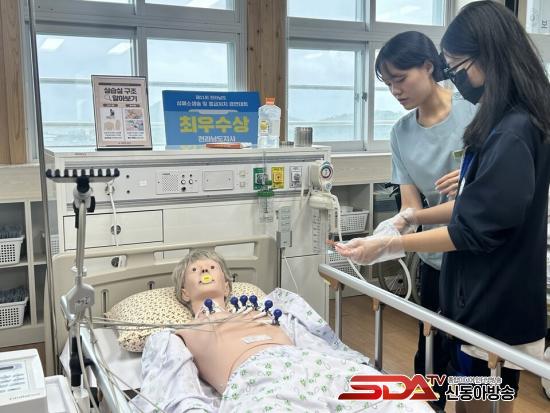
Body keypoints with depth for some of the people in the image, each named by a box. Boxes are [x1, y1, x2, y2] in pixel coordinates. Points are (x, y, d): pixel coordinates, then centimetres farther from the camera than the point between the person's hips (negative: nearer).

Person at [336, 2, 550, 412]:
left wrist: (388, 246, -18)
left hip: (495, 306, -9)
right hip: (483, 296, 9)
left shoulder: (515, 133, -23)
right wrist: (413, 217, 8)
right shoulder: (503, 123, 8)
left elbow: (475, 230, -22)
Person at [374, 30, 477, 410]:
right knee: (432, 351, 13)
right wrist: (397, 223, -25)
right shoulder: (402, 133, 1)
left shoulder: (477, 109, -12)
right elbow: (411, 205, -3)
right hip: (439, 255, 4)